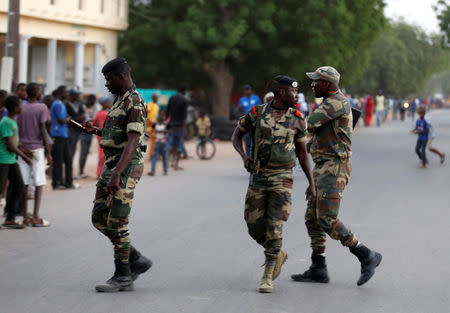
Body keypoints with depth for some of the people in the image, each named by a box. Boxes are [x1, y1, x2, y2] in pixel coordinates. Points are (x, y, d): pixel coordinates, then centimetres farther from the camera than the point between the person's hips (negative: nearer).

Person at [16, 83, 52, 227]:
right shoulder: (42, 108, -6)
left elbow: (18, 131, 6)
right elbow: (43, 131, -9)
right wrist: (48, 152, -5)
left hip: (23, 149, 4)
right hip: (36, 149, -4)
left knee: (24, 183, 5)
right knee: (39, 183, 0)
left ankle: (25, 217, 5)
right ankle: (36, 217, -5)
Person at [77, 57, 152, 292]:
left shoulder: (134, 103, -15)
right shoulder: (120, 99, 17)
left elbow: (133, 141, -24)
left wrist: (116, 174, -31)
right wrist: (95, 131, 17)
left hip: (126, 167, -10)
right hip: (111, 164, 10)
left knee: (116, 222, -7)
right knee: (99, 218, 10)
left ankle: (123, 277, 2)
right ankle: (136, 260, 17)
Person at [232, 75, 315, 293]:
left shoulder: (297, 119, 0)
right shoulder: (256, 114, -2)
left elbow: (302, 153, 8)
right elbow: (236, 136, 10)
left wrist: (311, 183, 5)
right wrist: (244, 157, -10)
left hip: (282, 179, -2)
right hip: (258, 178, 2)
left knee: (273, 228, -11)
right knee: (255, 227, 3)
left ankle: (267, 278, -4)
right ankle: (278, 255, 31)